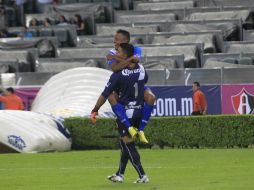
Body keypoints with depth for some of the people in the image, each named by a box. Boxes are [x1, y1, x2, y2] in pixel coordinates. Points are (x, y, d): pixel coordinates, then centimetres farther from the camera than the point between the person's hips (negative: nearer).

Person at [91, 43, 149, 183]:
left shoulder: (118, 75, -18)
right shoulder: (141, 69, -1)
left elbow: (105, 95, -12)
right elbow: (145, 80, 21)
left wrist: (95, 110, -2)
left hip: (125, 113, -6)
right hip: (139, 111, 6)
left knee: (128, 145, -1)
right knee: (125, 143, 17)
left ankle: (142, 175, -6)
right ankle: (120, 174, 22)